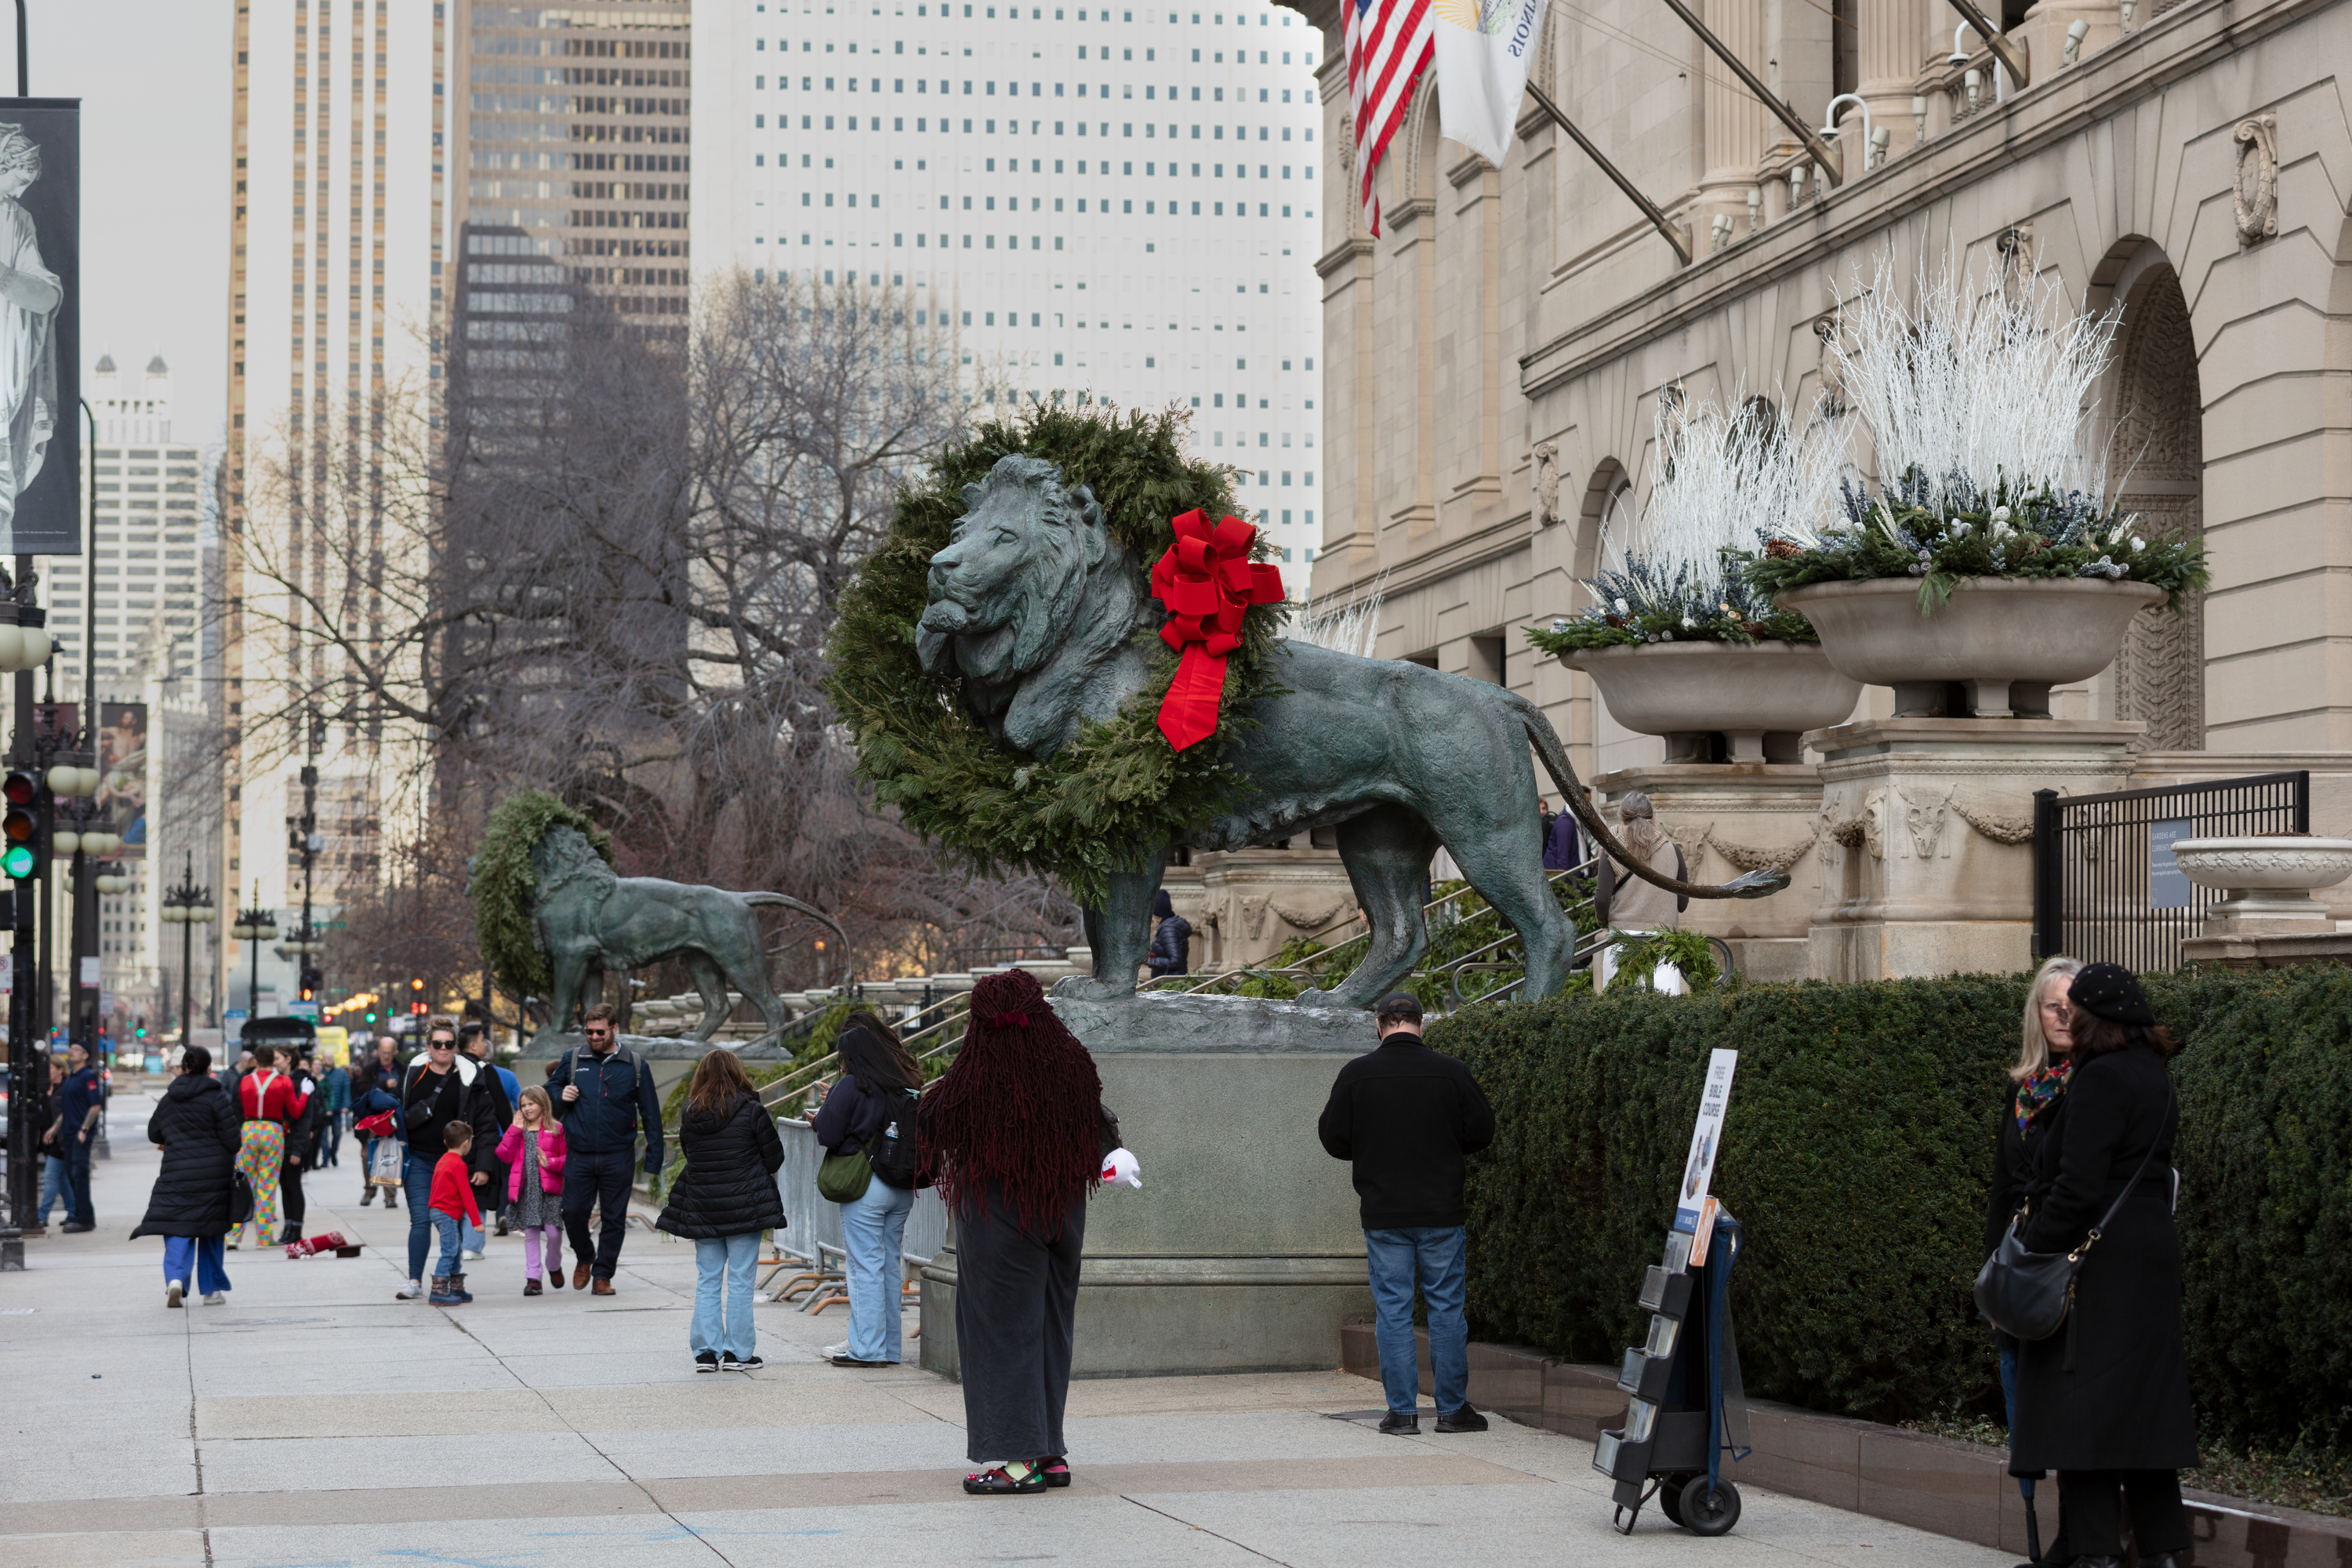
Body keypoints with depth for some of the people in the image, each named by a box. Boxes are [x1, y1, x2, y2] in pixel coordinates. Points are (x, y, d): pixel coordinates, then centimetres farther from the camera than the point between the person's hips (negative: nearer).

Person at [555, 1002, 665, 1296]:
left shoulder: (635, 1066, 3)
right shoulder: (572, 1061, 6)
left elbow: (650, 1115, 5)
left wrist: (653, 1160, -1)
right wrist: (561, 1097, -3)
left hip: (618, 1157, -1)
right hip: (579, 1155, 1)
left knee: (614, 1219, 4)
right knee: (573, 1213, -2)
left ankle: (602, 1275, 17)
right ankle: (584, 1257, 27)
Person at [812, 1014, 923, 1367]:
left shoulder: (850, 1087, -11)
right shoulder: (907, 1085, 7)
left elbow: (828, 1136, -10)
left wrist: (823, 1111, 10)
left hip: (865, 1188, -6)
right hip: (902, 1190, 6)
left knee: (866, 1267, -2)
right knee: (890, 1265, 13)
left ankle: (868, 1348, -2)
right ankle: (889, 1347, 16)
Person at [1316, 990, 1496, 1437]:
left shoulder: (1355, 1074, -4)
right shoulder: (1450, 1072, -4)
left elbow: (1332, 1139, 1)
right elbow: (1482, 1131, 2)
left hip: (1383, 1215, 0)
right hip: (1442, 1213, 0)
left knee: (1392, 1311, 4)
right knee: (1447, 1308, 7)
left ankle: (1402, 1411, 3)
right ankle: (1453, 1408, 10)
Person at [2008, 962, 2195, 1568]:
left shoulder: (2100, 1080, -15)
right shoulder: (2154, 1078, 14)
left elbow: (2078, 1183, -20)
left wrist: (2032, 1251, -15)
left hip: (2099, 1260, -9)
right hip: (2151, 1256, 9)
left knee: (2083, 1404, -6)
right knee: (2144, 1399, 12)